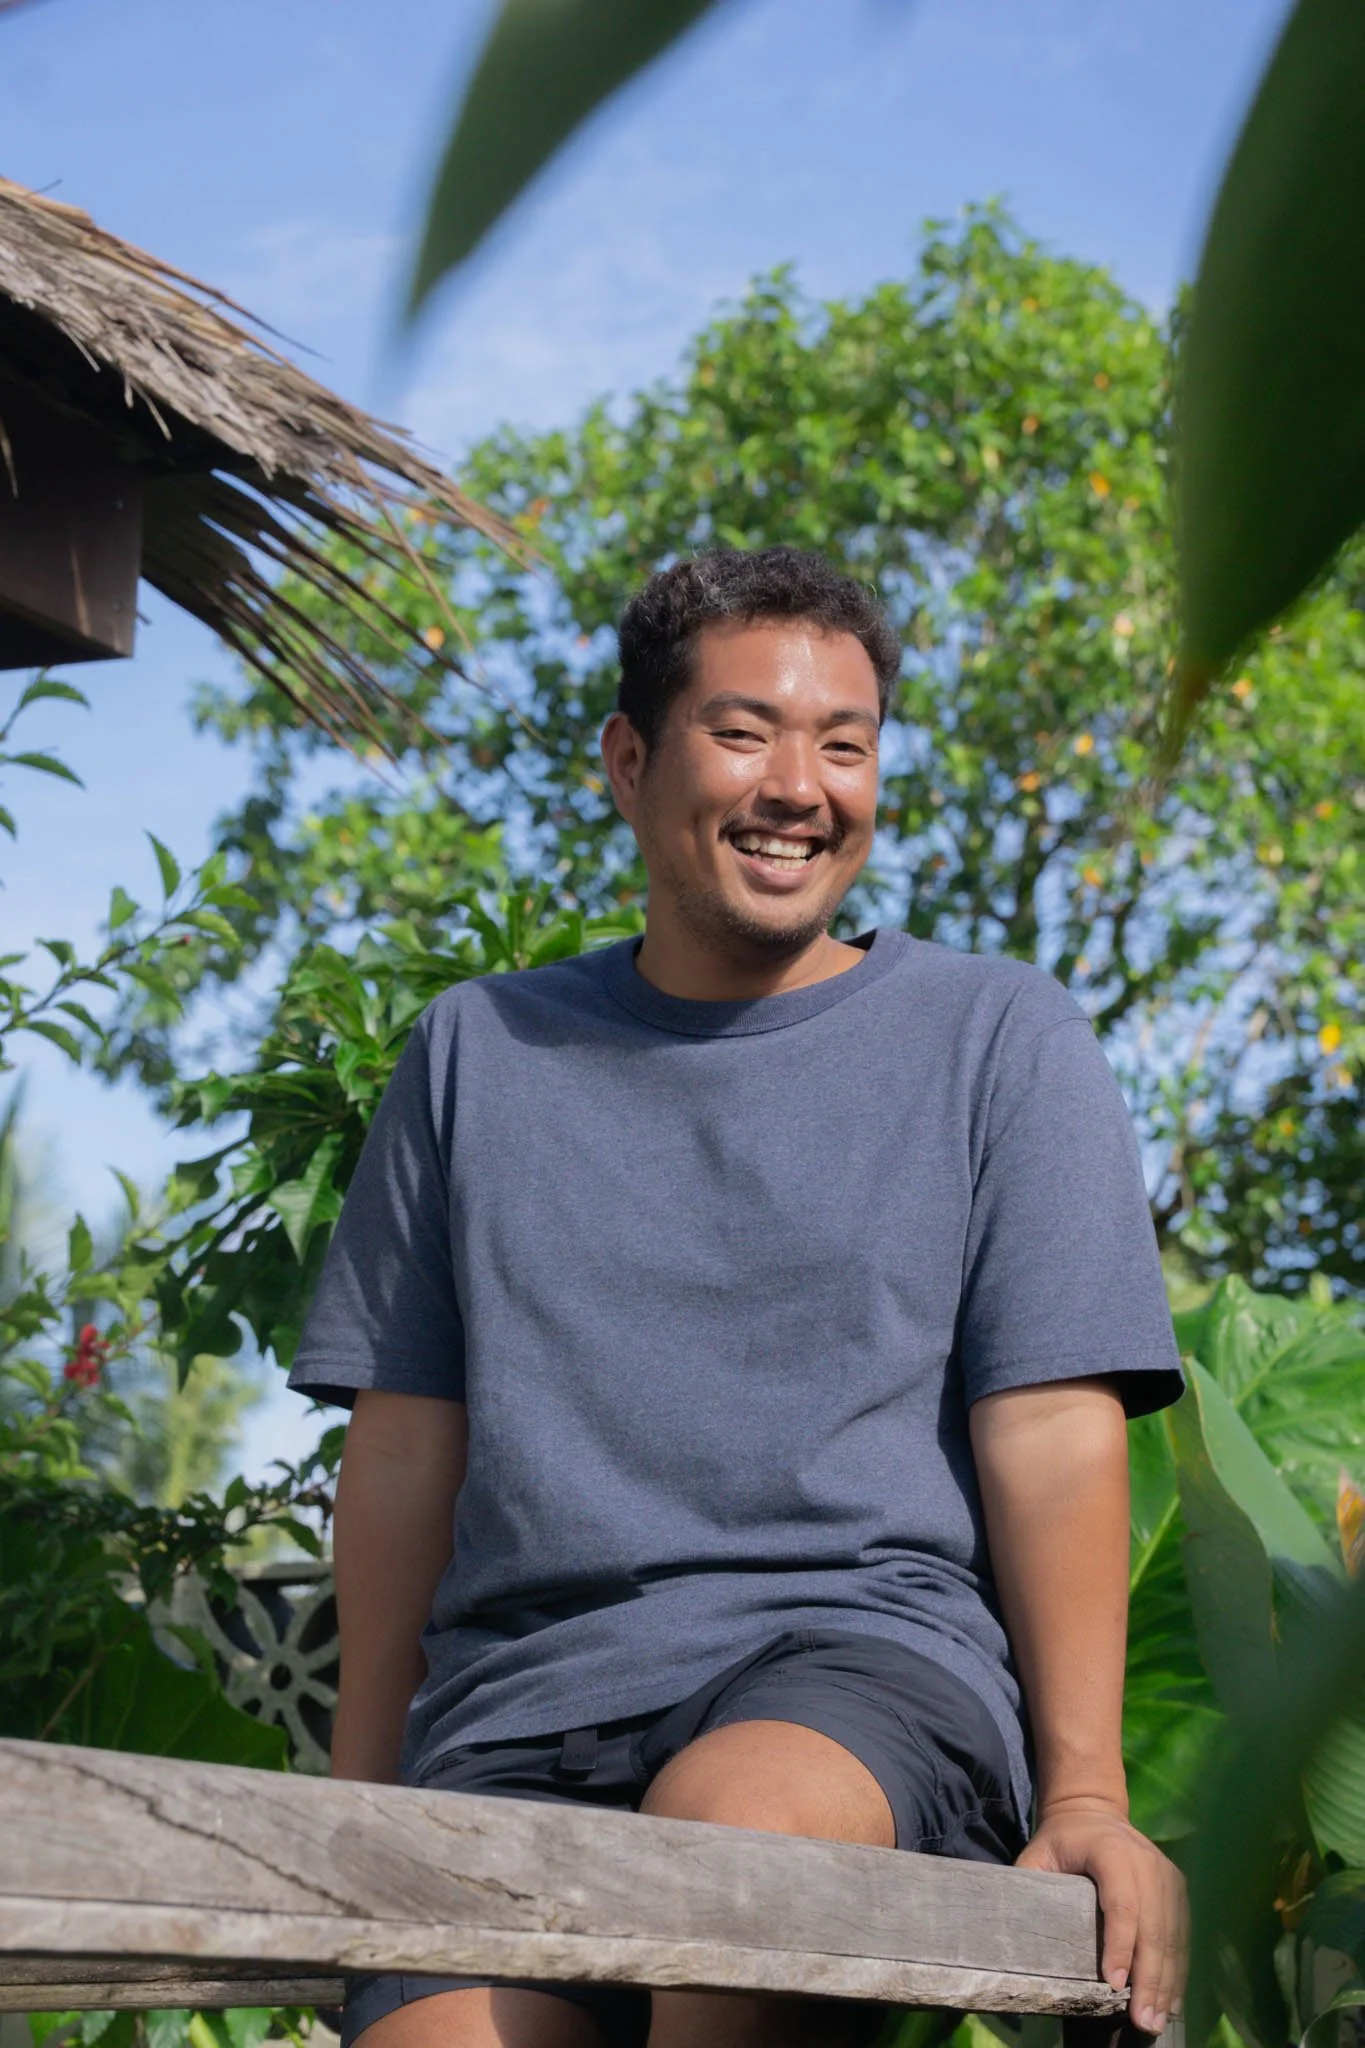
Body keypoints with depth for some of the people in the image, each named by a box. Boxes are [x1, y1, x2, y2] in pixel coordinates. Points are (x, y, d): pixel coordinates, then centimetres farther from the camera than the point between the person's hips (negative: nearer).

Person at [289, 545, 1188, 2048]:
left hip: (878, 1653, -1)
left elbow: (1051, 1434, 2)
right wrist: (359, 1817, 15)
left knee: (731, 1815, -37)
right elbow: (404, 1447, 18)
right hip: (523, 1690, 1)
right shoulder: (478, 1053, 18)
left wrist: (1083, 1793, -8)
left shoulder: (1002, 1040, 11)